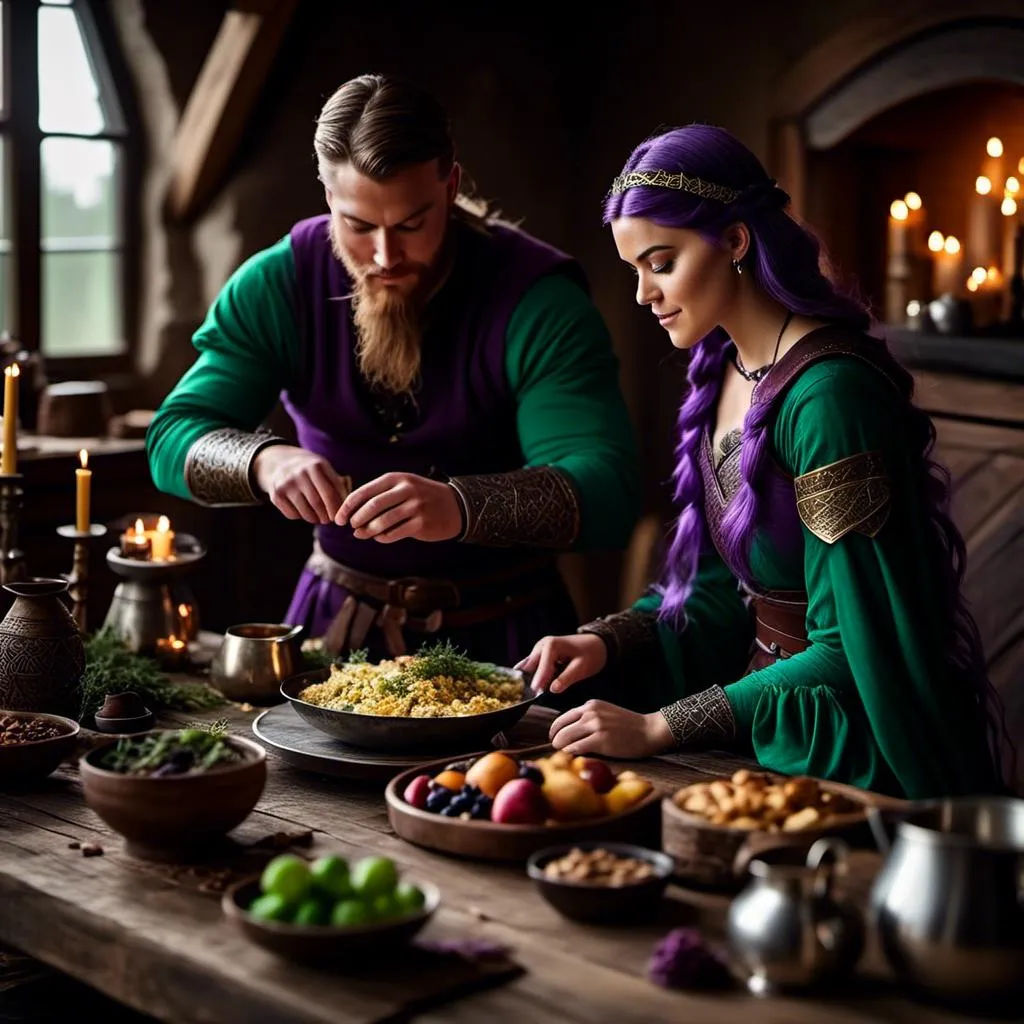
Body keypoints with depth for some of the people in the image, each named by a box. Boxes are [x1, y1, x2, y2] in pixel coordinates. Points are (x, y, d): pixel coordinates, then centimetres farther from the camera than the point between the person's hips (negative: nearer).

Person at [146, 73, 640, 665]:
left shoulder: (538, 300, -16)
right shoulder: (278, 285, -5)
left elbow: (608, 494, -26)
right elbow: (174, 440, -7)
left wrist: (460, 507, -44)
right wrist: (264, 461, -30)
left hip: (498, 636, -3)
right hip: (339, 618, 4)